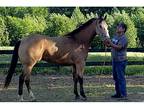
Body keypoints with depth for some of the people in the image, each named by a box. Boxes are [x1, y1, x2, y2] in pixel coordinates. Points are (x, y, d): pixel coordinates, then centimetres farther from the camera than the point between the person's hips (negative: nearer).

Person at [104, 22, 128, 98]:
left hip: (121, 61, -9)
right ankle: (118, 93, 24)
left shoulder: (123, 38, -15)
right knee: (116, 77, 14)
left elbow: (118, 47, -27)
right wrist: (107, 44, -1)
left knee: (121, 77, -7)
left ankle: (123, 94, -1)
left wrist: (110, 43, -32)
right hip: (114, 60, 9)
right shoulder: (115, 36, 13)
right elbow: (111, 45, 21)